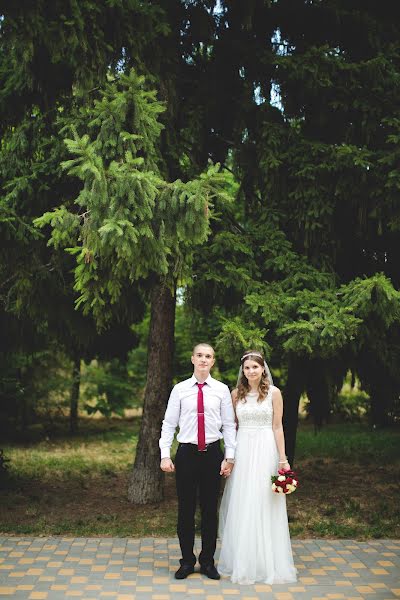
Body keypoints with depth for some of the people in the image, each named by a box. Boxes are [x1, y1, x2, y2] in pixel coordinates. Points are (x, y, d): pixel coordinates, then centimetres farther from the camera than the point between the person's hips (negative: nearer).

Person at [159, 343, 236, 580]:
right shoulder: (180, 389, 1)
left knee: (211, 509, 9)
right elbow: (169, 424, 1)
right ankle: (187, 561, 21)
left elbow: (229, 425, 3)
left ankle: (208, 561, 24)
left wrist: (230, 456, -3)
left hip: (212, 454, 0)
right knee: (186, 509, 6)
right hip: (187, 454, 0)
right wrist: (165, 455, -7)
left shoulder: (222, 390, 2)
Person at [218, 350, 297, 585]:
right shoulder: (236, 394, 7)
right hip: (242, 450, 3)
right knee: (241, 506, 7)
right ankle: (242, 561, 20)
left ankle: (267, 563, 16)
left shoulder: (274, 393, -1)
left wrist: (283, 459, -5)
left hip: (265, 451, -3)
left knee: (263, 506, 2)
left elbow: (277, 427, -2)